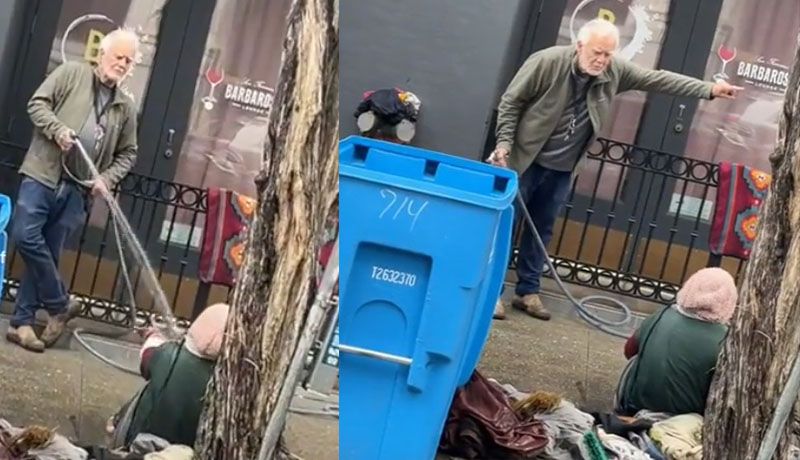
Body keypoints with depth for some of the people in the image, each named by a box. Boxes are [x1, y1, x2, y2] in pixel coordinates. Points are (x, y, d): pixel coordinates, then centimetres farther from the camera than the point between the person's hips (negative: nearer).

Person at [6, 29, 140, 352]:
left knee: (49, 251, 3)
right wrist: (58, 129, -17)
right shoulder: (71, 73, 5)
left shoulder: (126, 108, 14)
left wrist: (107, 178, 1)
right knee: (26, 236, -17)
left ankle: (22, 322, 8)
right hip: (42, 174, -3)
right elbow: (38, 103, 0)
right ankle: (61, 304, -1)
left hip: (77, 189, 3)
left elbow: (127, 153, 18)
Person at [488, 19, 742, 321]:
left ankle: (527, 292, 21)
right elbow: (511, 102, -11)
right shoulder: (547, 62, -18)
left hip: (561, 170, 5)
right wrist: (504, 143, -17)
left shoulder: (615, 73, -5)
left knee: (542, 230, 12)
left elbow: (658, 79, -3)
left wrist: (708, 90, -8)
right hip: (524, 160, -5)